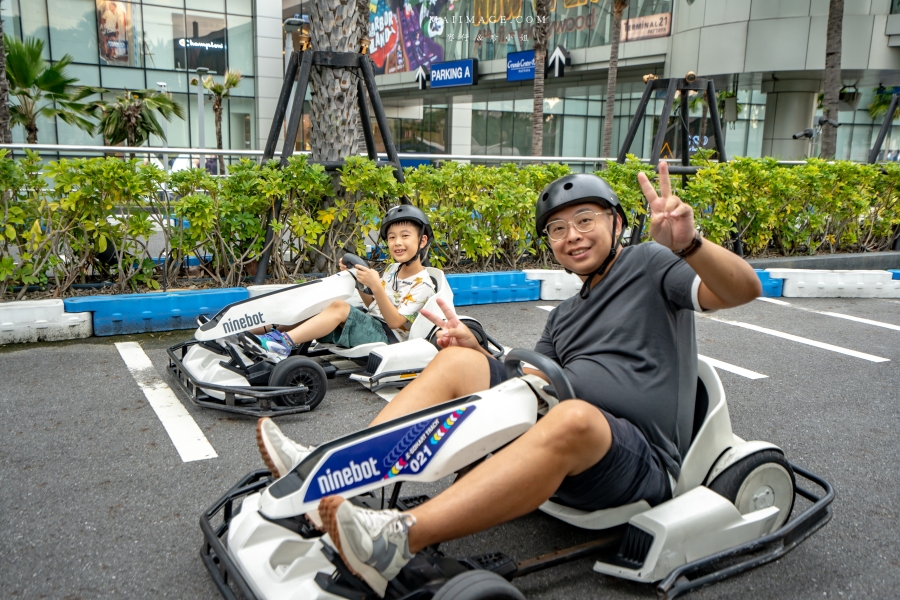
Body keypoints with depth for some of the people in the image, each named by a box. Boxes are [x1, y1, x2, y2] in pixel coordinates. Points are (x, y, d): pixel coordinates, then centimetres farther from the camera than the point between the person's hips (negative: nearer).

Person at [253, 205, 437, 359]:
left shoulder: (423, 284, -10)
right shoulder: (393, 269, 15)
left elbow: (395, 321, -18)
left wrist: (376, 286, -29)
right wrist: (358, 279, 5)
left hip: (387, 337, -8)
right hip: (370, 326, 8)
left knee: (339, 307, -30)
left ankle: (286, 341, -35)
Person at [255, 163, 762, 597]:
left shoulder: (649, 264, 3)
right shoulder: (564, 317, 25)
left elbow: (744, 289, -12)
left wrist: (688, 244, -31)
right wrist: (478, 351, 1)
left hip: (640, 460, -6)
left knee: (572, 418, -40)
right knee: (457, 362, -7)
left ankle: (395, 541, -50)